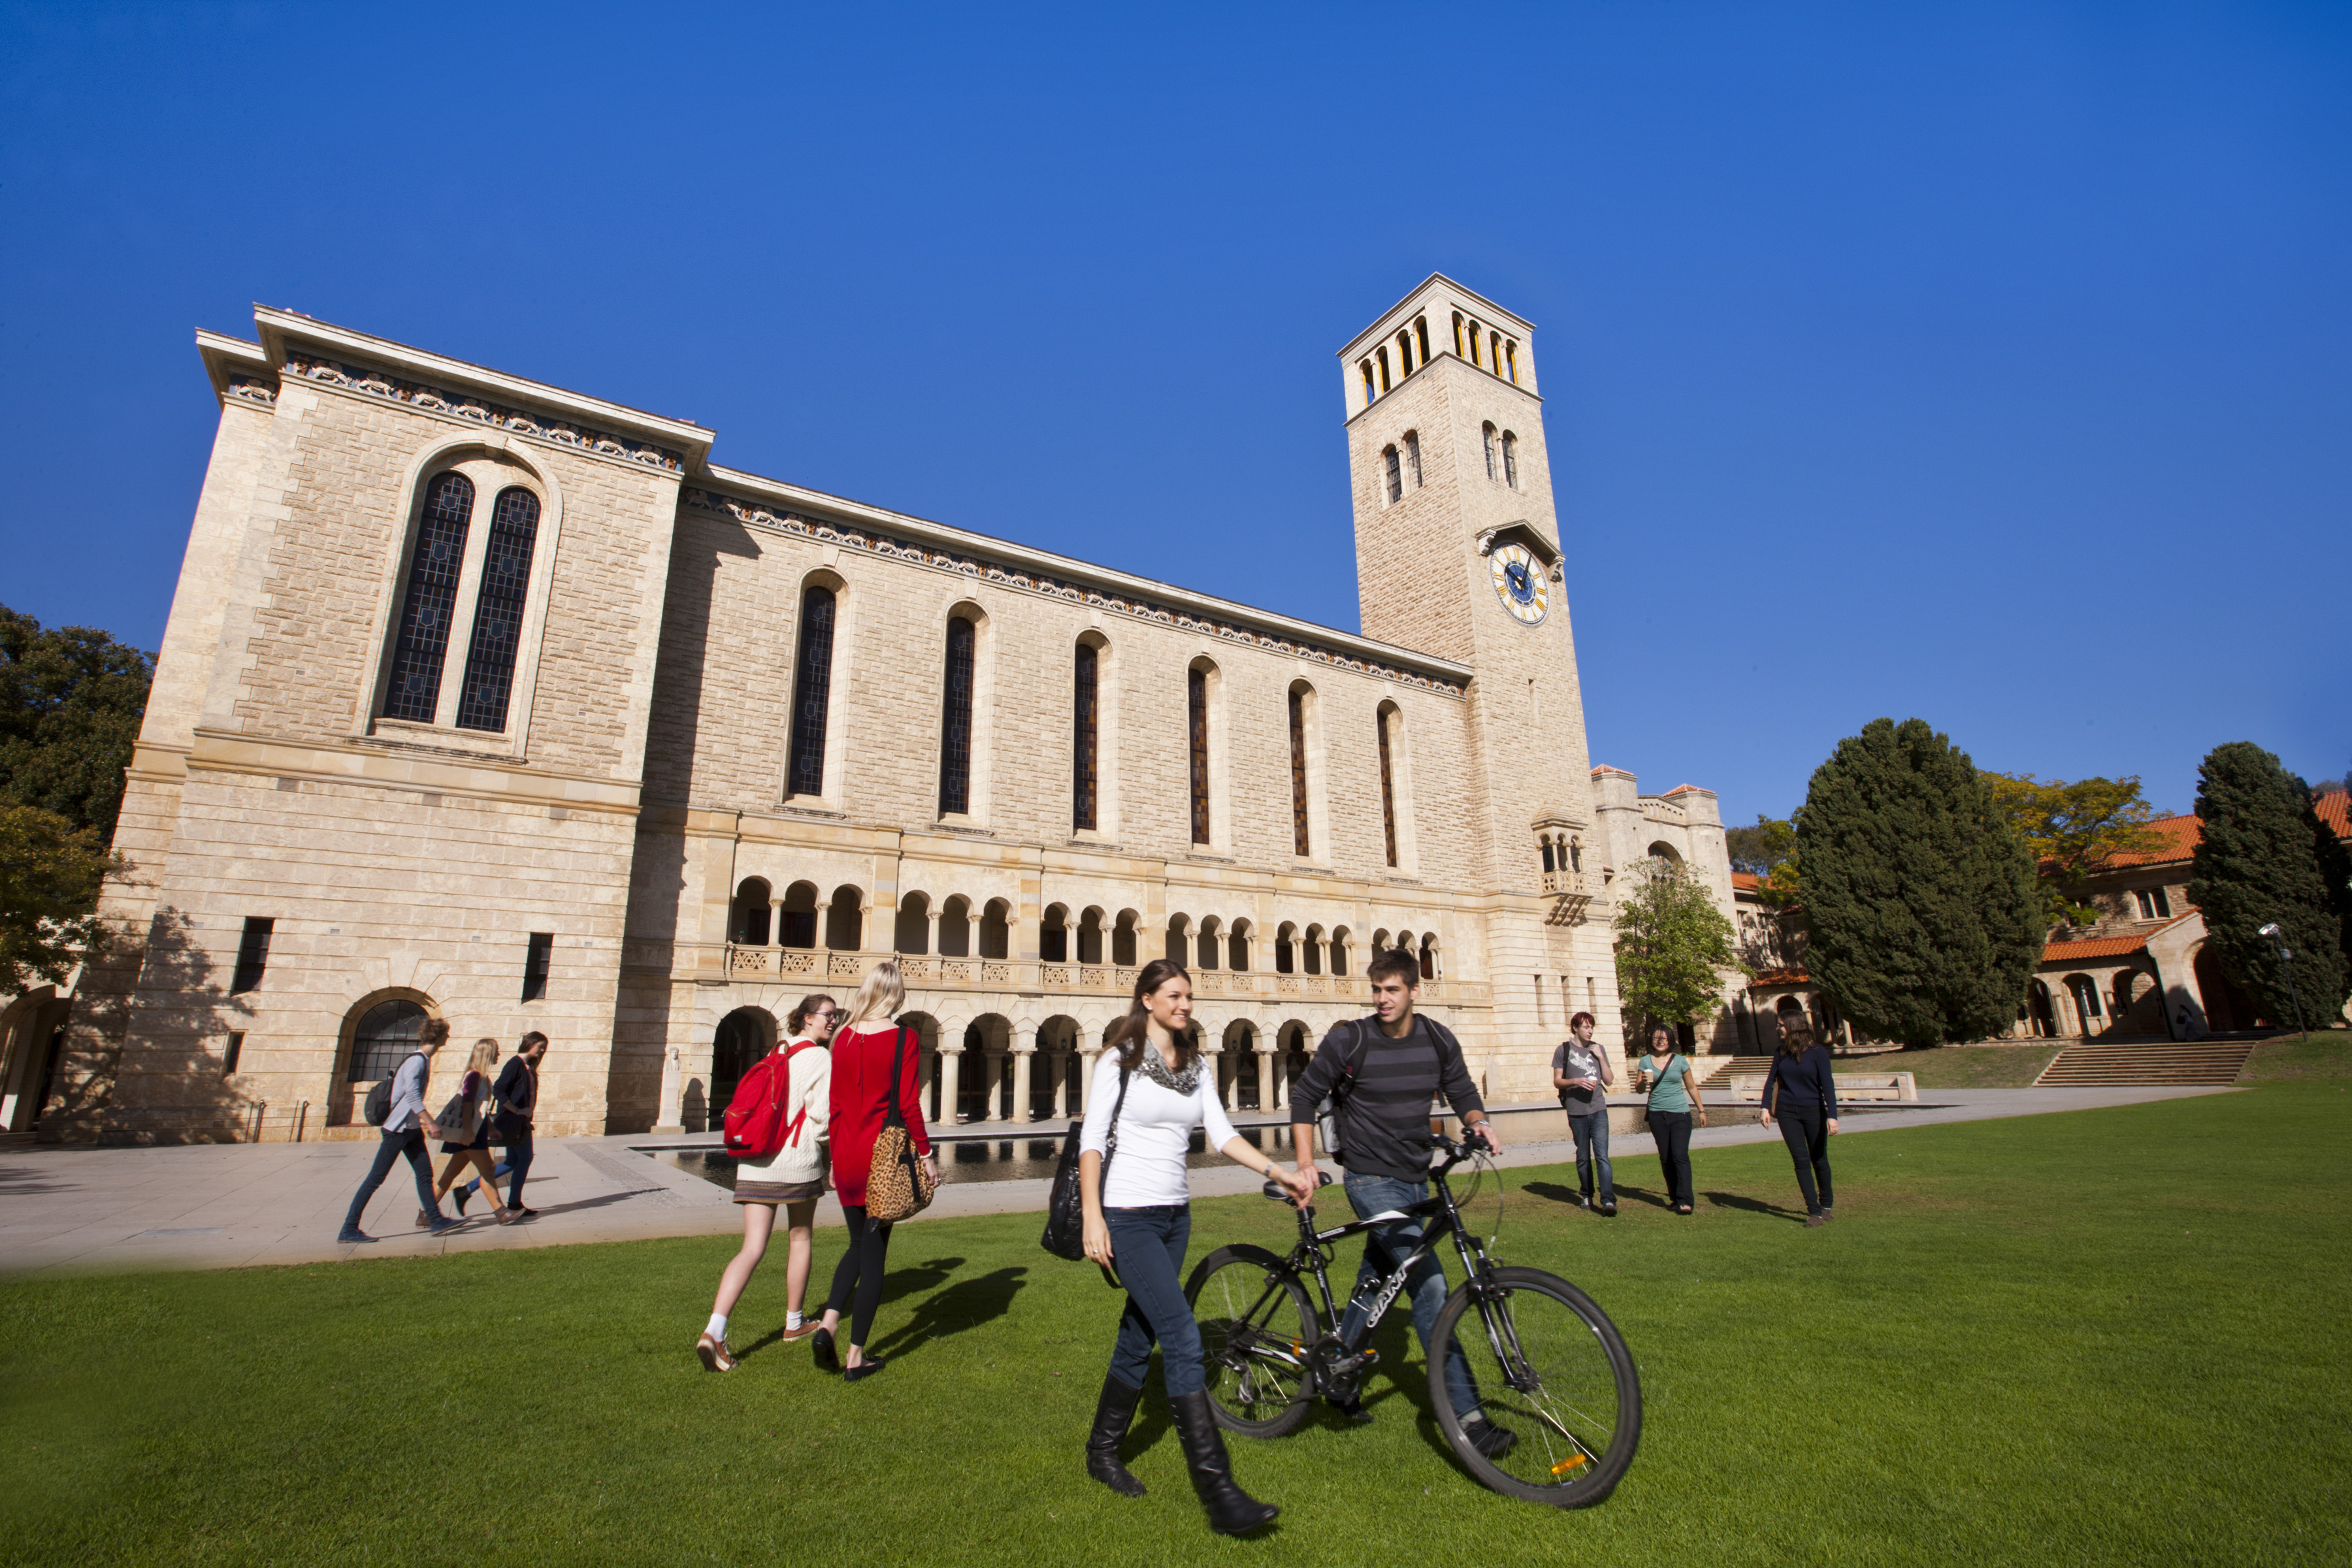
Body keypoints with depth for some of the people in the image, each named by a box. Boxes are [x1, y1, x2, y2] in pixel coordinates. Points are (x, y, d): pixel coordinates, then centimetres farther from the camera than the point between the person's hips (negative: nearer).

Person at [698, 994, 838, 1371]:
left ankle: (714, 1330, -14)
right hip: (798, 1158, -5)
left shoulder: (777, 1052, 14)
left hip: (755, 1161, 5)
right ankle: (794, 1322, 29)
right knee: (800, 1238, 16)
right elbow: (823, 1113, -15)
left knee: (753, 1249, 2)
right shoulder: (819, 1058, -9)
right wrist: (820, 1141, 5)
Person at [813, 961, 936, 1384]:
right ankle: (856, 1357, 13)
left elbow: (834, 1104, 8)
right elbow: (908, 1104, -13)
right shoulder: (903, 1039, -11)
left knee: (858, 1245, 23)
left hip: (847, 1157, 5)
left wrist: (836, 1158, 18)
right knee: (874, 1253, 7)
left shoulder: (844, 1037, 3)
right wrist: (926, 1154, -3)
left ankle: (828, 1324, 6)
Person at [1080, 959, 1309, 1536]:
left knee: (1139, 1337, 15)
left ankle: (1103, 1452, 34)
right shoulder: (1120, 1060, -8)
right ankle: (1219, 1493, -10)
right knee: (1183, 1337, -13)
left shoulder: (1197, 1066, 9)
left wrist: (1280, 1173, -8)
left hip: (1175, 1216, 6)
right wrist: (1092, 1217, -18)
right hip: (1128, 1215, -6)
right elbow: (1091, 1140, -10)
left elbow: (1221, 1133, 3)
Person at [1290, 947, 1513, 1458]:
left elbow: (1462, 1093, 9)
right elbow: (1304, 1097, -5)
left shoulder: (1439, 1041, 0)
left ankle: (1338, 1376, 36)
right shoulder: (1349, 1040, -13)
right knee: (1430, 1285, -14)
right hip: (1372, 1180, -6)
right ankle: (1468, 1419, -9)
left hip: (1415, 1180, 6)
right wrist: (1306, 1164, -12)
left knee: (1376, 1281, 17)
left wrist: (1479, 1121, -13)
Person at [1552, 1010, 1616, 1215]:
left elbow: (1609, 1080, 8)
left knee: (1602, 1156, -10)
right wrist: (1576, 1081, -16)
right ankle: (1586, 1196, 25)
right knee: (1583, 1158, 10)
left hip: (1598, 1110, 1)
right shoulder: (1563, 1050, 2)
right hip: (1576, 1112, -1)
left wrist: (1601, 1057, -3)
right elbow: (1557, 1081, 1)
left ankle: (1609, 1200, -13)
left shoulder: (1598, 1050, 10)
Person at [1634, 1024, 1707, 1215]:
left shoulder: (1680, 1061, 3)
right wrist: (1643, 1082, -16)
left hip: (1680, 1113, -2)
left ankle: (1684, 1201, -14)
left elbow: (1692, 1087, 12)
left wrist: (1701, 1110, 12)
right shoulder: (1646, 1061, 5)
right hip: (1657, 1115, 2)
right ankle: (1675, 1197, 15)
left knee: (1680, 1155, -12)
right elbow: (1638, 1088, 5)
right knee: (1665, 1158, 5)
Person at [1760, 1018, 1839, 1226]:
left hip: (1813, 1112, -2)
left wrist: (1832, 1115, -20)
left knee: (1819, 1160, 10)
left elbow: (1827, 1084, -12)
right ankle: (1814, 1212, 1)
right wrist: (1766, 1107, 1)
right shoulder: (1781, 1053, 4)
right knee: (1801, 1160, -2)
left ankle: (1826, 1204, 33)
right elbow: (1771, 1080, 10)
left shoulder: (1818, 1052, -8)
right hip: (1787, 1112, 3)